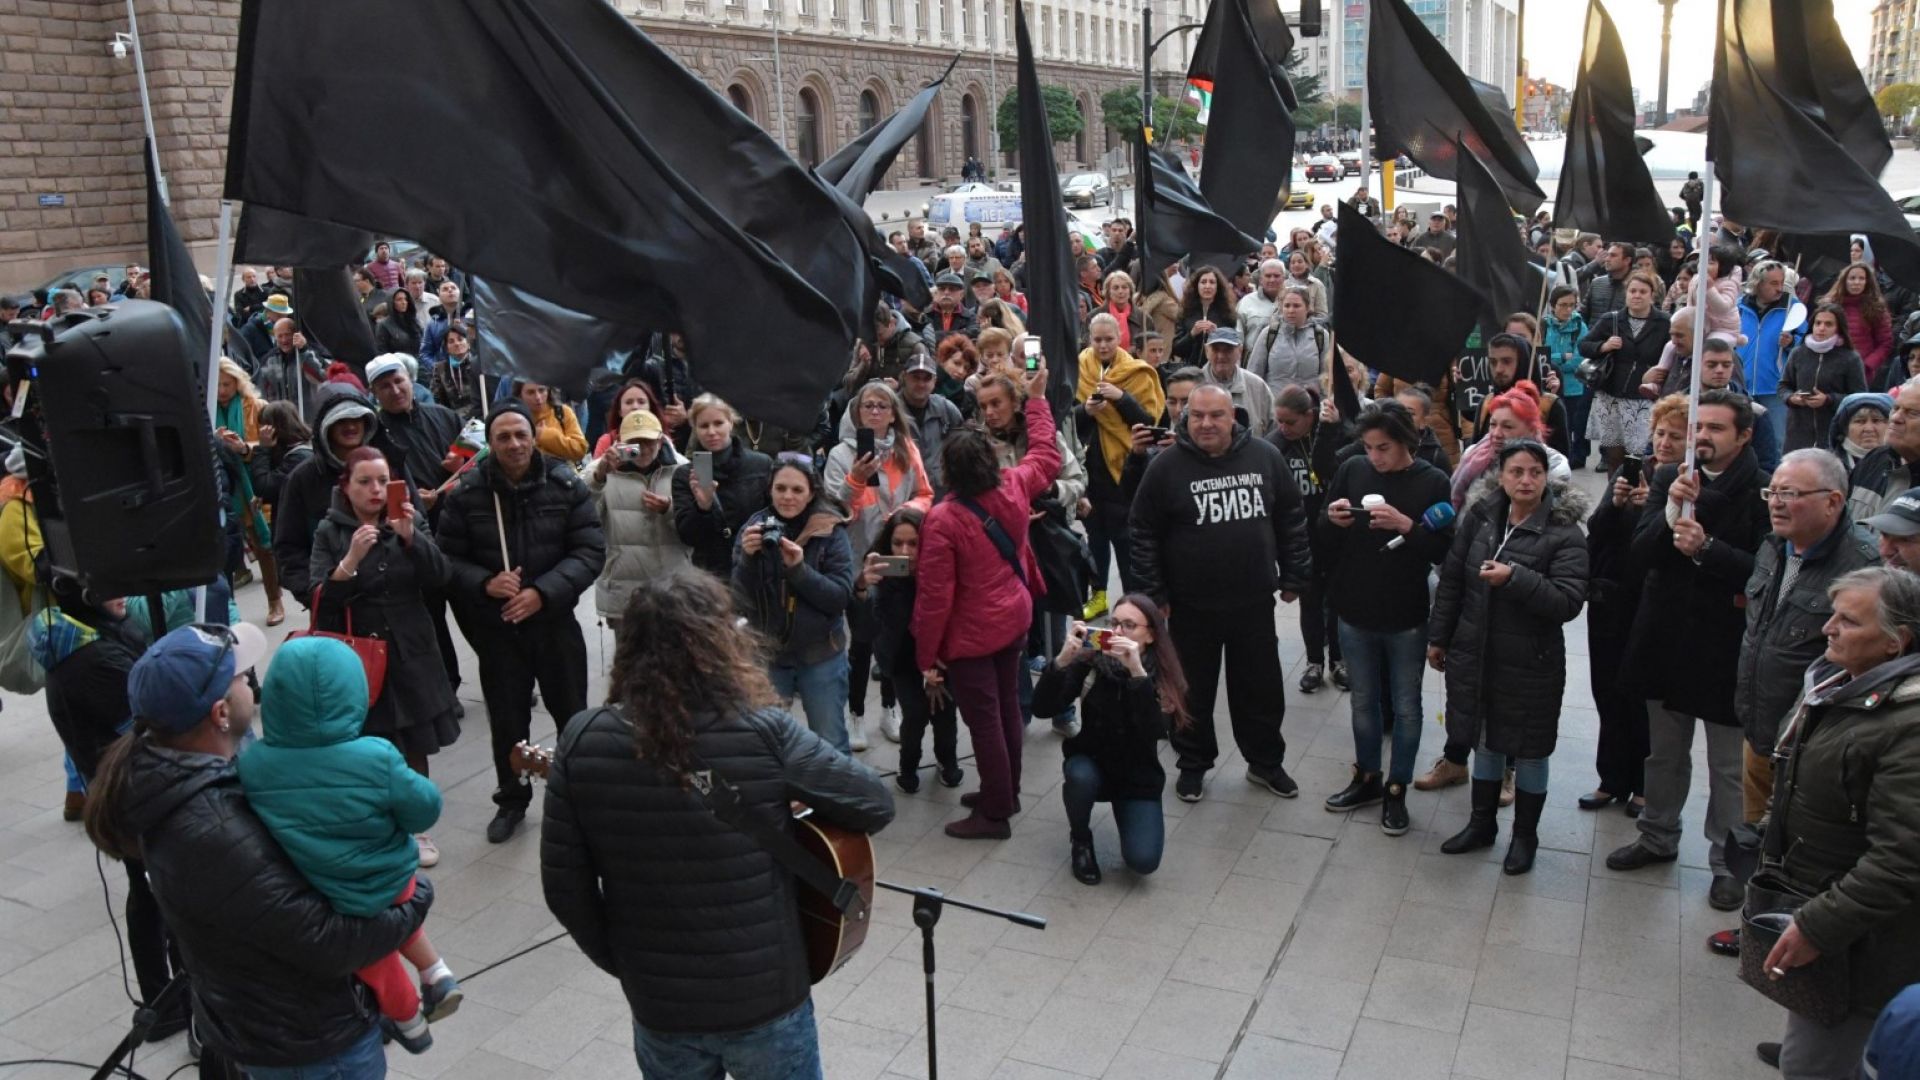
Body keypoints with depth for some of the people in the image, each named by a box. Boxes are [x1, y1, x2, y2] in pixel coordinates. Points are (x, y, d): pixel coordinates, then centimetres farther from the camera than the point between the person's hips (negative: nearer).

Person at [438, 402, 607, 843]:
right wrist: (485, 583, -21)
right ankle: (511, 799, 32)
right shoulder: (465, 493, -7)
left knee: (573, 713, 10)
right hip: (495, 626, 0)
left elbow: (590, 551, -10)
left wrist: (543, 592, -20)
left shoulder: (567, 485, -7)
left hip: (555, 620, 0)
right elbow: (447, 559, -3)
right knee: (507, 718, 13)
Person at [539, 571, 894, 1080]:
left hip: (656, 1005, 2)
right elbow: (877, 804, -9)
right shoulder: (765, 734, -18)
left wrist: (619, 963, 10)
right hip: (767, 1000, -2)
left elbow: (563, 886, -5)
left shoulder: (582, 743, -11)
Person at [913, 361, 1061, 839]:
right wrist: (1037, 399, 24)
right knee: (1007, 707, 20)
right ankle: (1006, 792, 36)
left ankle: (995, 813, 15)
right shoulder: (1013, 489, -8)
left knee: (984, 721, 4)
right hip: (1015, 620, 7)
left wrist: (926, 656, -12)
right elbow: (1047, 457, 15)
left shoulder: (943, 520, -25)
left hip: (970, 637, -7)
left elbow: (935, 596, -22)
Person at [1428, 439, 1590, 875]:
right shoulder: (1479, 517, -2)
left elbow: (1569, 602, -21)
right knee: (1485, 740, 19)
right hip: (1474, 654, 4)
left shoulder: (1564, 533, -14)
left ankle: (1525, 835, 30)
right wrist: (1438, 637, 9)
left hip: (1531, 663, -4)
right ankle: (1482, 823, 37)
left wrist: (1515, 577, -32)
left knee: (1528, 750, 10)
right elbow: (1452, 580, 6)